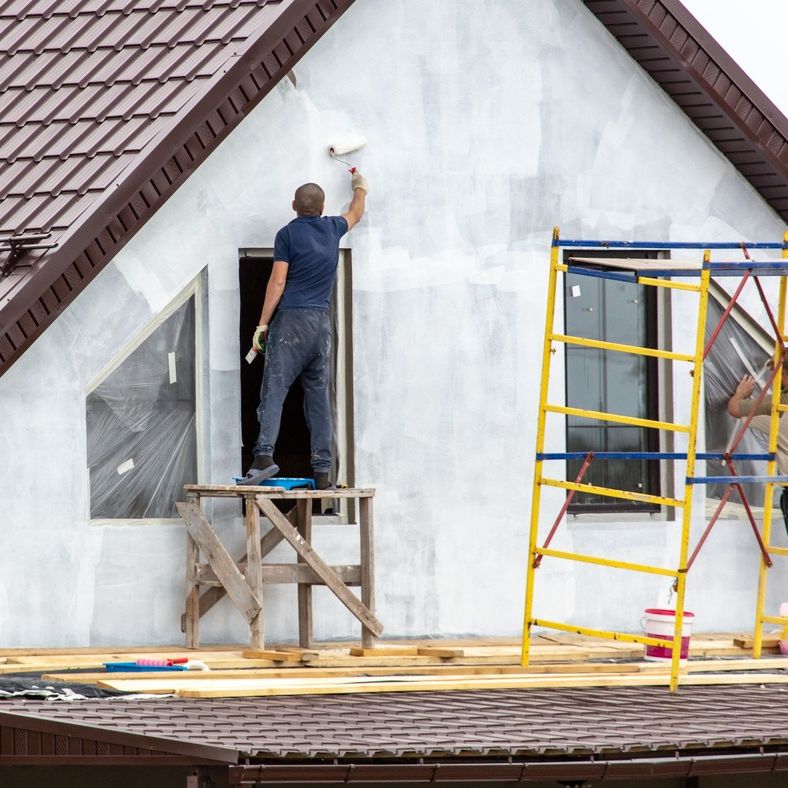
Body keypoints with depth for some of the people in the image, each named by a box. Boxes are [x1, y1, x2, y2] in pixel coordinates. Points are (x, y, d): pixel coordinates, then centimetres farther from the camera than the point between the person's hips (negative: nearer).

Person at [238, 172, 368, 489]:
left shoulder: (288, 233, -3)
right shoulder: (332, 228, 13)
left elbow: (278, 281, -7)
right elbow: (355, 215, 36)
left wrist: (262, 324, -4)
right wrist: (360, 189, 56)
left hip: (291, 319, -5)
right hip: (322, 322, 5)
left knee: (274, 389, -11)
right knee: (318, 397, 6)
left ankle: (265, 456, -28)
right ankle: (322, 471, 2)